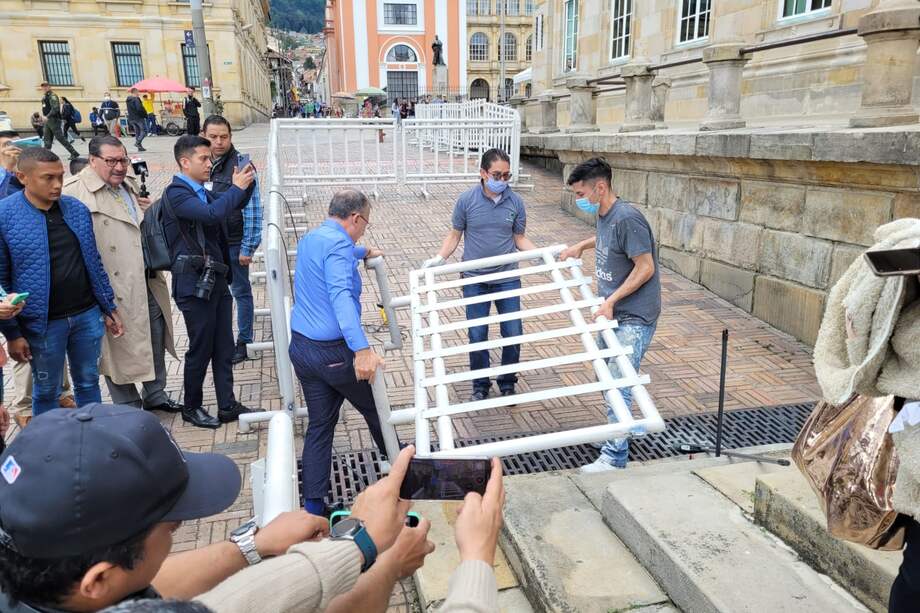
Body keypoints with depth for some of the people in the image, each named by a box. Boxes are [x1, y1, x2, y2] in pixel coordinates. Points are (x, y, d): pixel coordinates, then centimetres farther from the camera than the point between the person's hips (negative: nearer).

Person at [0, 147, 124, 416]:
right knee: (46, 392, 13)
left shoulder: (77, 209, 2)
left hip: (88, 315, 4)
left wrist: (110, 308, 9)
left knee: (89, 384, 17)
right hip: (43, 324, -3)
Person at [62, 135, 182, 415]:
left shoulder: (130, 185, 13)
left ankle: (155, 394, 35)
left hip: (147, 281, 8)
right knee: (121, 347, 5)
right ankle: (129, 407, 22)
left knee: (155, 338, 17)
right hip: (115, 288, -7)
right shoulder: (75, 192, -13)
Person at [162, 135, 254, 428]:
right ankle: (192, 407, 23)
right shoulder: (176, 193, -13)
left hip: (216, 281, 7)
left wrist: (244, 184, 4)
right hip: (195, 285, -7)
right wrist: (236, 187, -18)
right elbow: (212, 214, -29)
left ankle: (227, 405, 22)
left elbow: (235, 206, 23)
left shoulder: (202, 192, 10)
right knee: (201, 348, 4)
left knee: (224, 347, 11)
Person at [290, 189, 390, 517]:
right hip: (334, 352, -8)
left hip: (301, 348, 8)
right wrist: (362, 349, -45)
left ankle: (313, 505, 16)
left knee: (319, 423, 13)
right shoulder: (338, 244, -17)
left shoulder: (309, 239, 13)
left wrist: (364, 253, 58)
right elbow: (341, 296, -34)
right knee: (375, 411, 14)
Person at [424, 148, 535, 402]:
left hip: (508, 279, 1)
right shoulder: (466, 200, -5)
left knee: (513, 334, 4)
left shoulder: (516, 202, -2)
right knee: (477, 336, 5)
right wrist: (439, 257, -11)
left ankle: (507, 384, 25)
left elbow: (520, 239, 5)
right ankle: (480, 386, 24)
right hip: (475, 280, -1)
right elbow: (455, 235, 3)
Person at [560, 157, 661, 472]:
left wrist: (611, 301, -21)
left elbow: (646, 268, -21)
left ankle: (614, 456, 0)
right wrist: (581, 245, 25)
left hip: (634, 318, -10)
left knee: (617, 386, -9)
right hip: (613, 314, 10)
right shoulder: (604, 215, 7)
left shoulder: (627, 218, -22)